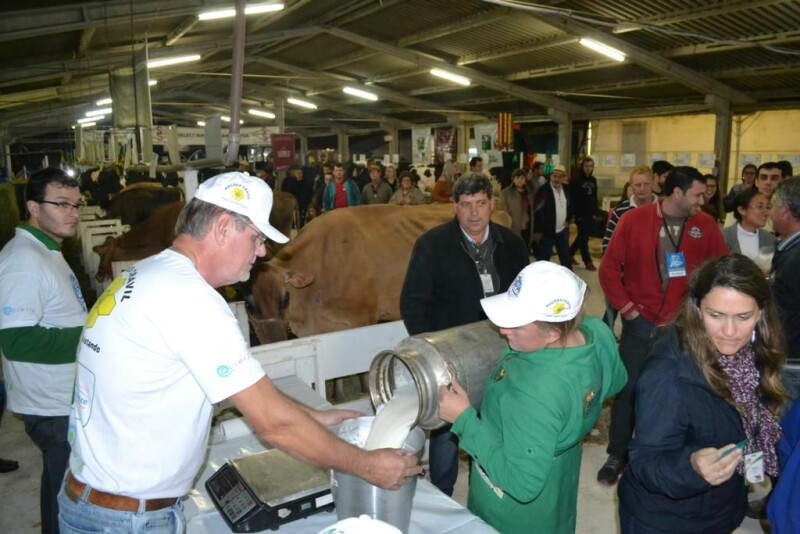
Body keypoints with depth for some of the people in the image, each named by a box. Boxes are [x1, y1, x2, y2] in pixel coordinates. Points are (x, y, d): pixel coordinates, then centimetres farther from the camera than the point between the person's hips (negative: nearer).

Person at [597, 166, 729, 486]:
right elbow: (609, 268, -4)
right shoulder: (634, 220, -8)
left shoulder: (705, 225, -1)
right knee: (629, 389, 8)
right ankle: (617, 454, 24)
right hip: (641, 322, -1)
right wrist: (625, 307, -7)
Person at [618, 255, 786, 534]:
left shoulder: (755, 355, -12)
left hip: (721, 511, 6)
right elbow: (646, 462, -29)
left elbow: (755, 433, 4)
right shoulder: (668, 377, -32)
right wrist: (691, 466, -46)